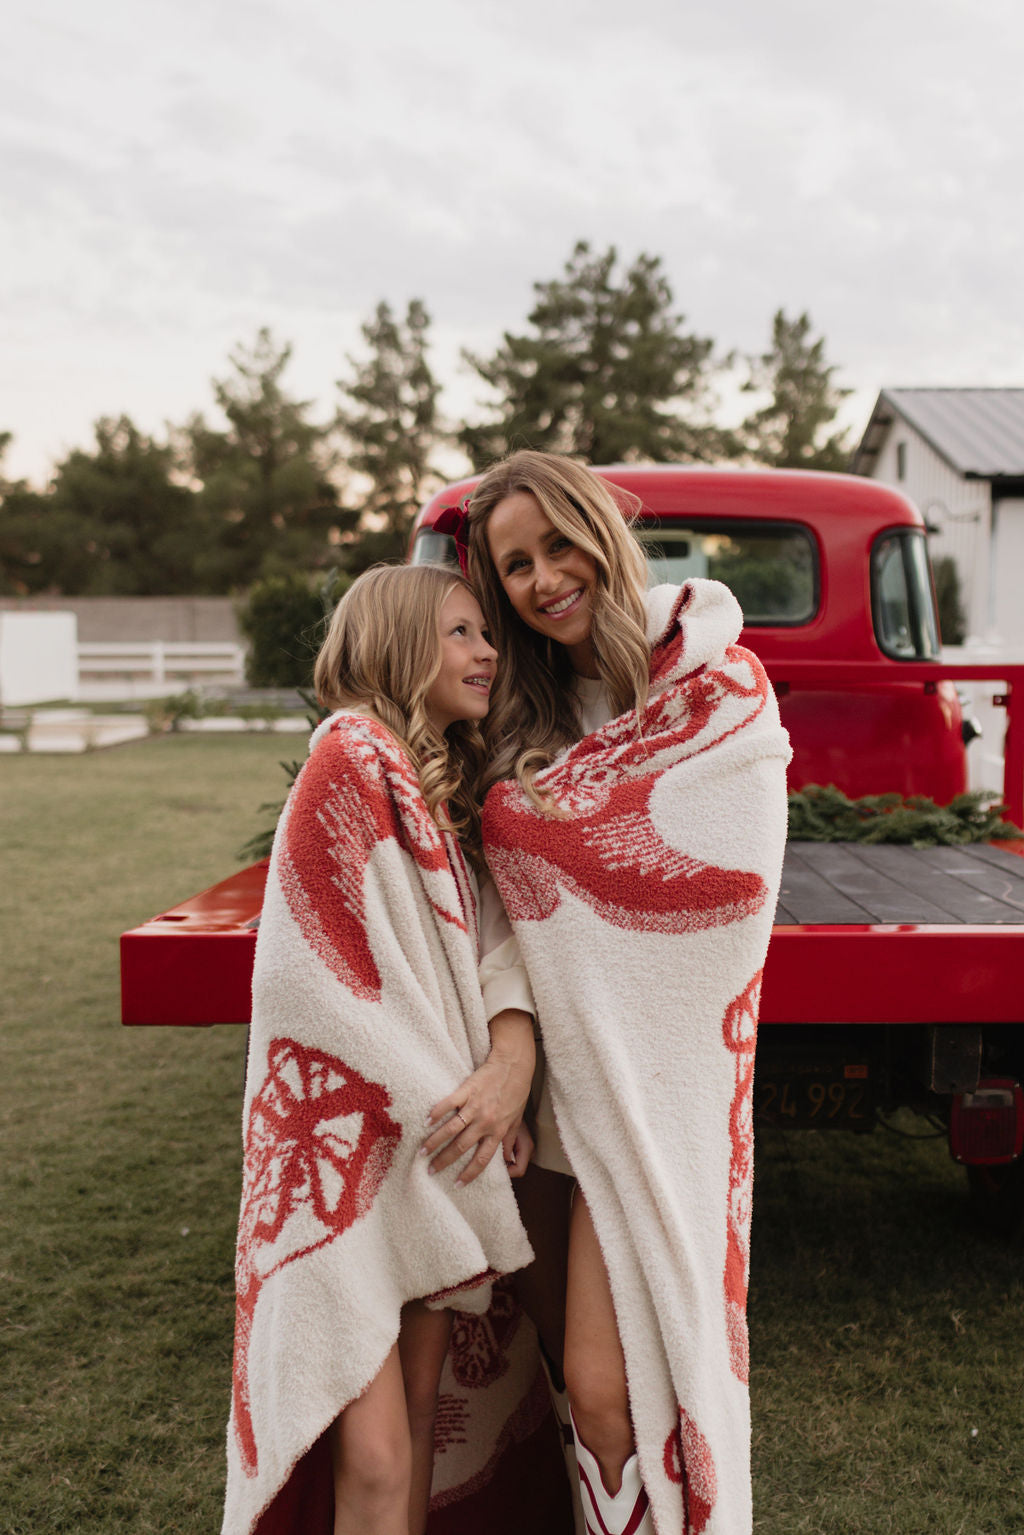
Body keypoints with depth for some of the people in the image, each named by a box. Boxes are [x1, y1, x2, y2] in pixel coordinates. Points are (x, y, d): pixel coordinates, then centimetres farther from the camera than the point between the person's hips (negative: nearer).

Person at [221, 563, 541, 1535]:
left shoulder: (450, 785, 13)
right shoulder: (352, 758, -12)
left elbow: (497, 936, 4)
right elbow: (336, 974, -16)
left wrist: (512, 1062, -14)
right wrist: (454, 1104, -10)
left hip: (432, 1136, 8)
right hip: (348, 1140, -7)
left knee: (419, 1409, 14)